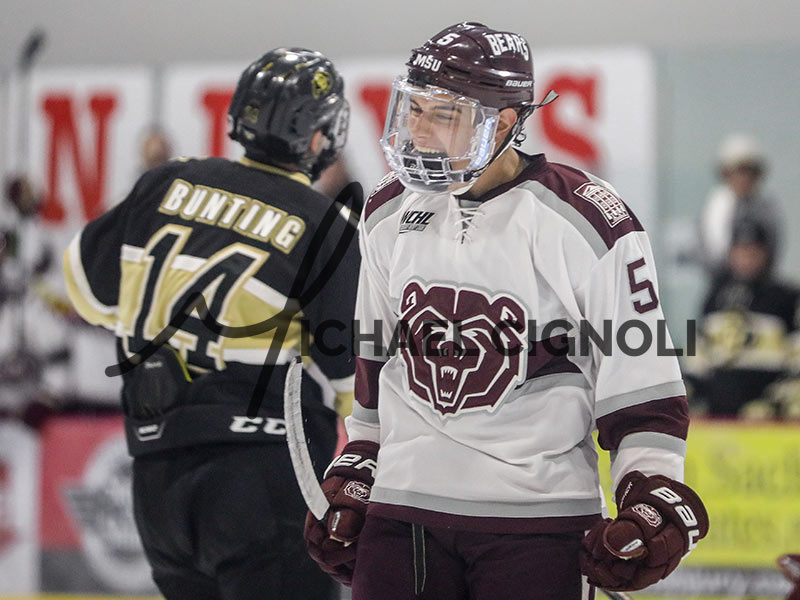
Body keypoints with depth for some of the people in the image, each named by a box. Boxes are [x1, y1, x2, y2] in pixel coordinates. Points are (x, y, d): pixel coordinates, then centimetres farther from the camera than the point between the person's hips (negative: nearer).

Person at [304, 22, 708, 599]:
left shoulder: (585, 223, -8)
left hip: (539, 517, -4)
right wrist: (353, 479, 21)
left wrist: (653, 502, -12)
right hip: (404, 511, 5)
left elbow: (643, 384, -5)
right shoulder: (388, 215, 10)